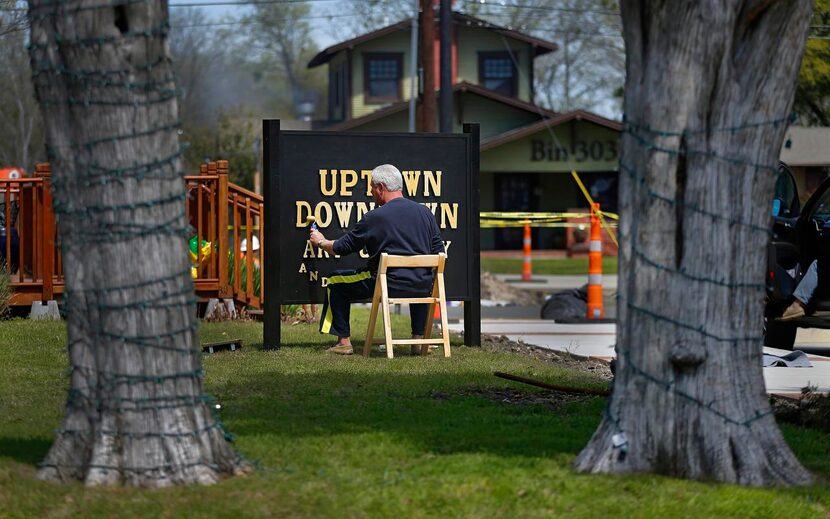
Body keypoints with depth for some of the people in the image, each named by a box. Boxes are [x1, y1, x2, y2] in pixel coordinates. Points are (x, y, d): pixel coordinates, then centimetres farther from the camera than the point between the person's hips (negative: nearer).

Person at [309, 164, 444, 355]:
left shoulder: (374, 217, -7)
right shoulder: (425, 212, 6)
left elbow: (342, 247, 3)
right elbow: (439, 253, 9)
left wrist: (321, 242, 24)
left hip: (388, 285, -5)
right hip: (422, 288, 5)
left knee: (335, 282, 15)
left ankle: (344, 341, 13)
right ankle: (419, 338, 30)